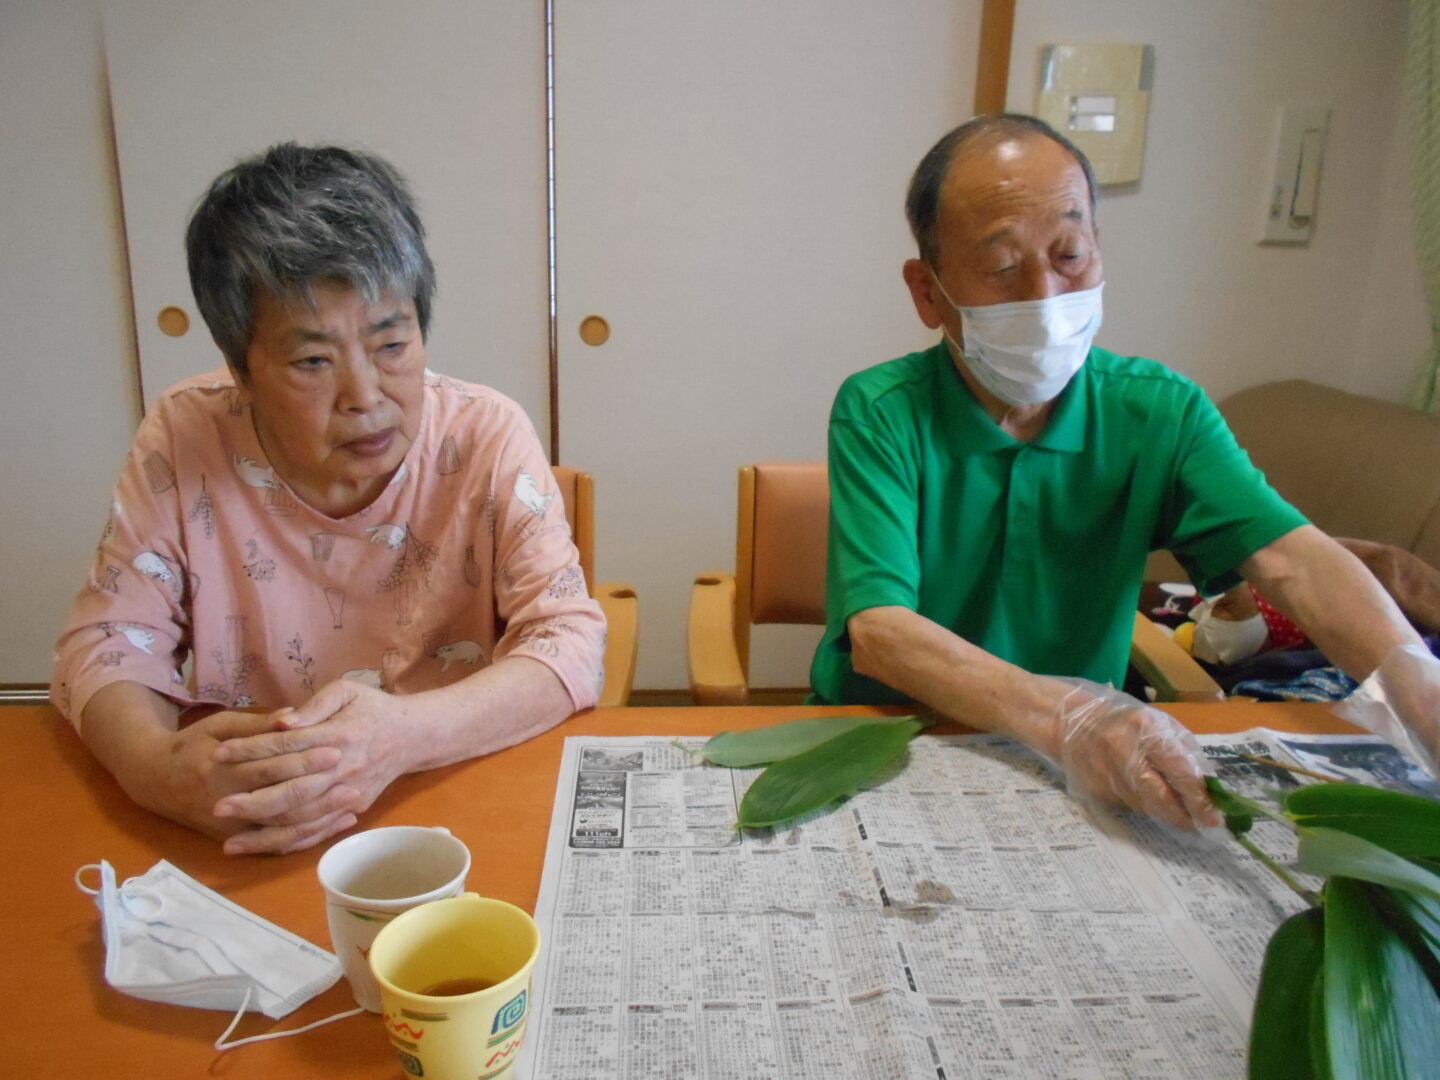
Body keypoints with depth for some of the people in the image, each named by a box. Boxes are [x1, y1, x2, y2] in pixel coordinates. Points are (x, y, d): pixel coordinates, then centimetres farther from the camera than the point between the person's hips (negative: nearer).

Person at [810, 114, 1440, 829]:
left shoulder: (1160, 413, -3)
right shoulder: (879, 413, -13)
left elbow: (1292, 558, -15)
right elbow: (877, 631, -23)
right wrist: (1059, 717, -39)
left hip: (1085, 768, 3)